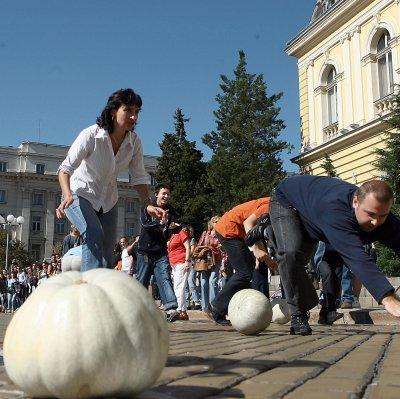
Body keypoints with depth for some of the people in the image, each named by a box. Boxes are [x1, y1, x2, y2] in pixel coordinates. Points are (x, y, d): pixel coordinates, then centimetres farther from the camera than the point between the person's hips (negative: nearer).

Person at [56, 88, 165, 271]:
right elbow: (66, 168, -27)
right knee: (94, 234, -31)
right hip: (80, 195, -5)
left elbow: (139, 177, -4)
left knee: (107, 257, 4)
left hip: (108, 201, 5)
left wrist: (148, 204, -19)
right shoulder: (91, 135, -25)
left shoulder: (134, 142, -11)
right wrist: (67, 196, -45)